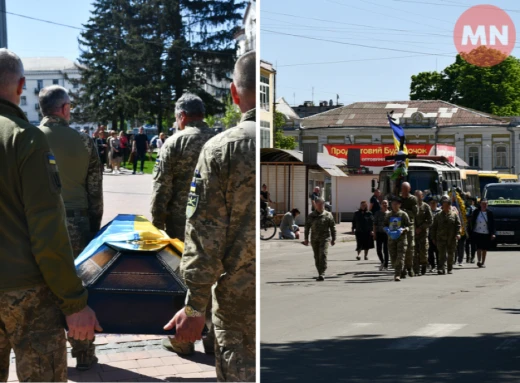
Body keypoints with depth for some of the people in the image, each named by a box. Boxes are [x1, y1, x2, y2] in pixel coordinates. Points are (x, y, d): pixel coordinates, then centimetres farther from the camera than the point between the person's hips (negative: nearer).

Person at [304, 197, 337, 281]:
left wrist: (333, 239, 3)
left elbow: (332, 227, 6)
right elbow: (307, 227, 11)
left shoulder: (328, 215, 4)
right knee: (317, 257, 5)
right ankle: (320, 274, 16)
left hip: (324, 238, -3)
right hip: (314, 239, 3)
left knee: (323, 255, -16)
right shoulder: (311, 216, 9)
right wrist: (306, 238, 5)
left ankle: (322, 274, -18)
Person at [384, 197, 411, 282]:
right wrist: (387, 230, -3)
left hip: (401, 237, -3)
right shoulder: (388, 215, 10)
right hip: (391, 238, 3)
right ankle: (397, 272, 25)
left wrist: (404, 229, -17)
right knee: (393, 257, 5)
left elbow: (410, 226, 2)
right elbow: (384, 225, 18)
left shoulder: (403, 214, 1)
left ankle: (397, 275, -16)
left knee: (400, 257, -11)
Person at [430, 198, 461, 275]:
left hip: (452, 239, 1)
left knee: (451, 254, 9)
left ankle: (450, 269, 23)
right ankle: (441, 269, -17)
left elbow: (458, 225, 2)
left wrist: (458, 234, -14)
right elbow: (434, 227, 11)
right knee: (442, 255, -11)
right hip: (441, 239, -1)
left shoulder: (454, 215, 7)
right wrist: (433, 238, 6)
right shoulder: (438, 216, 9)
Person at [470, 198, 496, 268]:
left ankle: (483, 262, 16)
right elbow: (472, 222, 4)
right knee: (479, 248, -9)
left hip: (486, 234, 1)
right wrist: (472, 232, 1)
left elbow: (492, 224, 1)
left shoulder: (490, 213, 0)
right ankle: (479, 261, -13)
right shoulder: (476, 212, 1)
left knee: (485, 249, 7)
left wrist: (493, 233, -6)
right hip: (477, 233, -1)